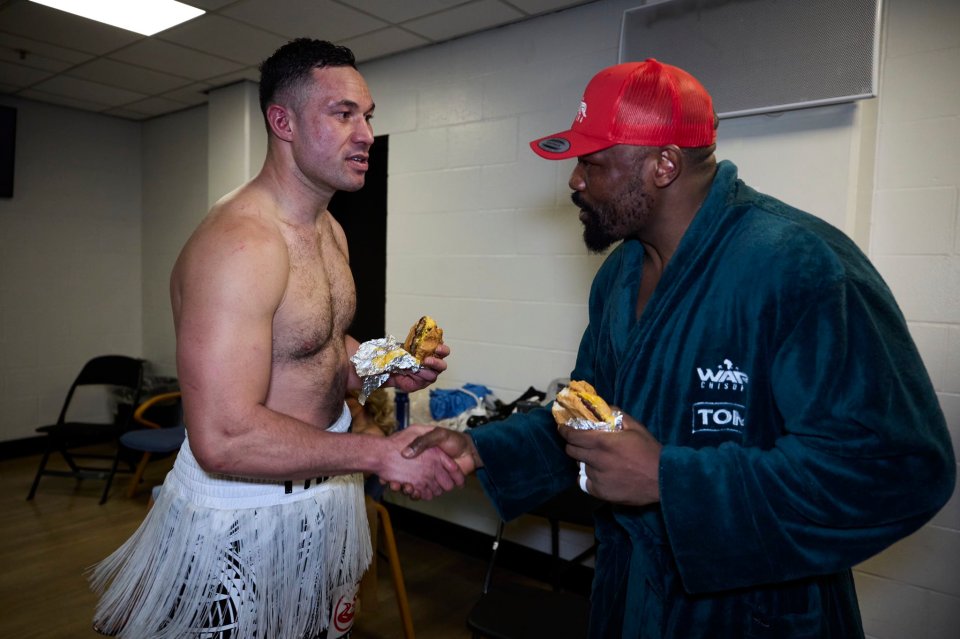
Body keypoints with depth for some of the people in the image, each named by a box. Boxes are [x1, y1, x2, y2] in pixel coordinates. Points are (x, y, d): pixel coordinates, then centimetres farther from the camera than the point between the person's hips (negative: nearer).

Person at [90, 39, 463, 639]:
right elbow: (223, 439, -30)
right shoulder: (239, 244, -25)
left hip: (323, 493, 9)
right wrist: (380, 454, -27)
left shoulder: (330, 231, 5)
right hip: (244, 515, -8)